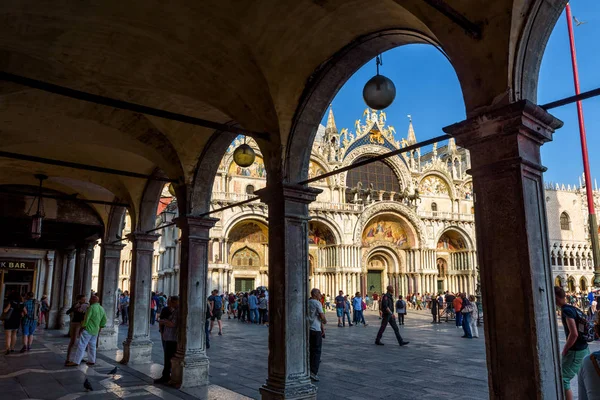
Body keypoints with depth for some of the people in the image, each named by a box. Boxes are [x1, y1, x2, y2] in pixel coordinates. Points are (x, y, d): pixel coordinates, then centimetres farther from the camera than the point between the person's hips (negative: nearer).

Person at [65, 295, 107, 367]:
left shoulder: (91, 307, -14)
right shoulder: (102, 309, 9)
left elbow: (86, 319, -16)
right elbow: (104, 321, 15)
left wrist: (81, 328, -7)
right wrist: (99, 328, 22)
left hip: (88, 330, -8)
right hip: (95, 331, 8)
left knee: (81, 345, -5)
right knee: (92, 346, 14)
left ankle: (75, 361, -4)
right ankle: (92, 361, 18)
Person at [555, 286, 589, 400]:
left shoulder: (566, 310, -19)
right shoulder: (572, 308, 9)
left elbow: (574, 334, -26)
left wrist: (564, 351, -14)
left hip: (576, 351, -10)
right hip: (583, 348, 10)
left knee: (562, 380, -4)